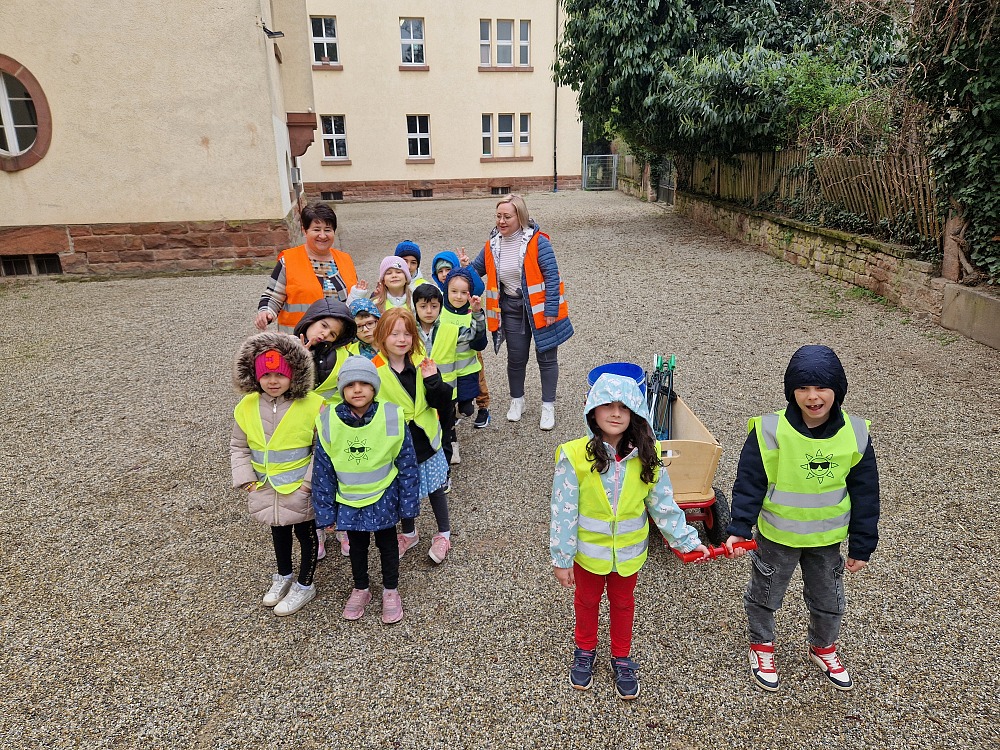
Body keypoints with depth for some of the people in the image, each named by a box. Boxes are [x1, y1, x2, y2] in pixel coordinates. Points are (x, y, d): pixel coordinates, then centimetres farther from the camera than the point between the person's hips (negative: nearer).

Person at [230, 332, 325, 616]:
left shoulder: (312, 405, -20)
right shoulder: (247, 407, -7)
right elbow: (238, 447, 5)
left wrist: (309, 481, -17)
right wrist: (246, 479, -3)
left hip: (300, 488, -4)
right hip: (266, 488, 5)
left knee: (306, 533, 14)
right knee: (279, 531, 25)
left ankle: (304, 586, 33)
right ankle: (284, 576, 48)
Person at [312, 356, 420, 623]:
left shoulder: (392, 417, -21)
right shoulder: (328, 422, -17)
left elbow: (407, 465, -11)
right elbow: (323, 471, -7)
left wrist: (408, 504, -7)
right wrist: (325, 512, -3)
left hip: (384, 498, -1)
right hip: (348, 501, 1)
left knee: (387, 543, 19)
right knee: (357, 545, 22)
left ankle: (390, 590, 41)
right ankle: (360, 589, 46)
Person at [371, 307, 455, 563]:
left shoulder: (423, 364, -8)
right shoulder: (373, 369, -13)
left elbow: (443, 402, -11)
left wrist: (433, 381, -26)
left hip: (425, 439, 1)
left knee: (435, 487, 15)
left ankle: (444, 533, 36)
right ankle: (408, 533, 42)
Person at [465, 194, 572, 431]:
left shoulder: (537, 241, -16)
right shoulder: (493, 245, 1)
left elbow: (552, 276, -16)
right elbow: (477, 270, 12)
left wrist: (551, 311, -19)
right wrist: (465, 266, -12)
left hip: (539, 309, -4)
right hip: (512, 309, 4)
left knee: (546, 357, 6)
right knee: (516, 358, 14)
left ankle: (548, 406, 20)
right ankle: (517, 401, 34)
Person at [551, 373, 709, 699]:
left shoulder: (647, 455, -16)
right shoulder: (574, 455, -24)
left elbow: (663, 504, -5)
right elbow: (563, 511, -17)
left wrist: (687, 540, -8)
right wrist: (561, 558, -12)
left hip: (629, 551, 2)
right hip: (588, 550, -1)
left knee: (623, 603, 24)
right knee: (587, 601, 24)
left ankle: (621, 658, 48)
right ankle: (585, 651, 51)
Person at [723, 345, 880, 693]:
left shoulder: (855, 434, -13)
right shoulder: (770, 431, -23)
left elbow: (865, 493, -3)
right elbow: (749, 483, -16)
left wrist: (862, 546, 0)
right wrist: (739, 529, -24)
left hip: (827, 539, 3)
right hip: (776, 536, -3)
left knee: (829, 600, 23)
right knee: (764, 595, 18)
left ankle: (823, 648, 52)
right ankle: (762, 645, 45)